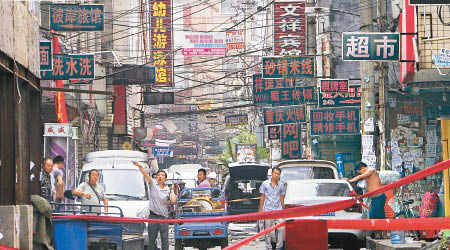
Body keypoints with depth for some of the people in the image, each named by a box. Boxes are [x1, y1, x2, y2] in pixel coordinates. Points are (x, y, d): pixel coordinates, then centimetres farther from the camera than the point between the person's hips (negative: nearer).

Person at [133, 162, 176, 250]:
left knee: (165, 239, 3)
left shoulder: (168, 190, 4)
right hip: (153, 216, -1)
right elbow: (145, 174, -12)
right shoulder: (153, 184, 3)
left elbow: (173, 200, -9)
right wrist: (139, 166, -27)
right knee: (152, 239, 5)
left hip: (164, 217, 1)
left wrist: (172, 189, -1)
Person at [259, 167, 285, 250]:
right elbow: (262, 197, 7)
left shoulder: (281, 185, 9)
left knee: (281, 228, -11)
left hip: (278, 210, 1)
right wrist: (261, 210, 4)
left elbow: (281, 198, 15)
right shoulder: (265, 184, 4)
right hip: (268, 210, -1)